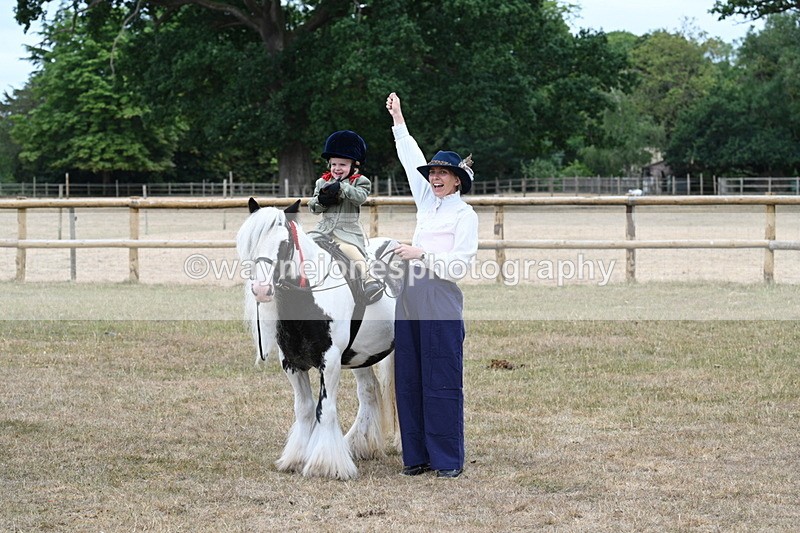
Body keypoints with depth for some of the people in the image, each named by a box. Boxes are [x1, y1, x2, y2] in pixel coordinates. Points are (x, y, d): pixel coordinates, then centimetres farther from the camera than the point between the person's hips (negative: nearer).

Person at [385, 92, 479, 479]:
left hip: (440, 303, -7)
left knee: (442, 383, -5)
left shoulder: (465, 214, -4)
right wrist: (398, 120, 26)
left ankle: (448, 459, 2)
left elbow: (460, 265, -12)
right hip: (410, 300, 7)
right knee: (409, 381, 7)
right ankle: (417, 456, 14)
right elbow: (412, 160, 23)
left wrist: (421, 255, -17)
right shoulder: (427, 203, 15)